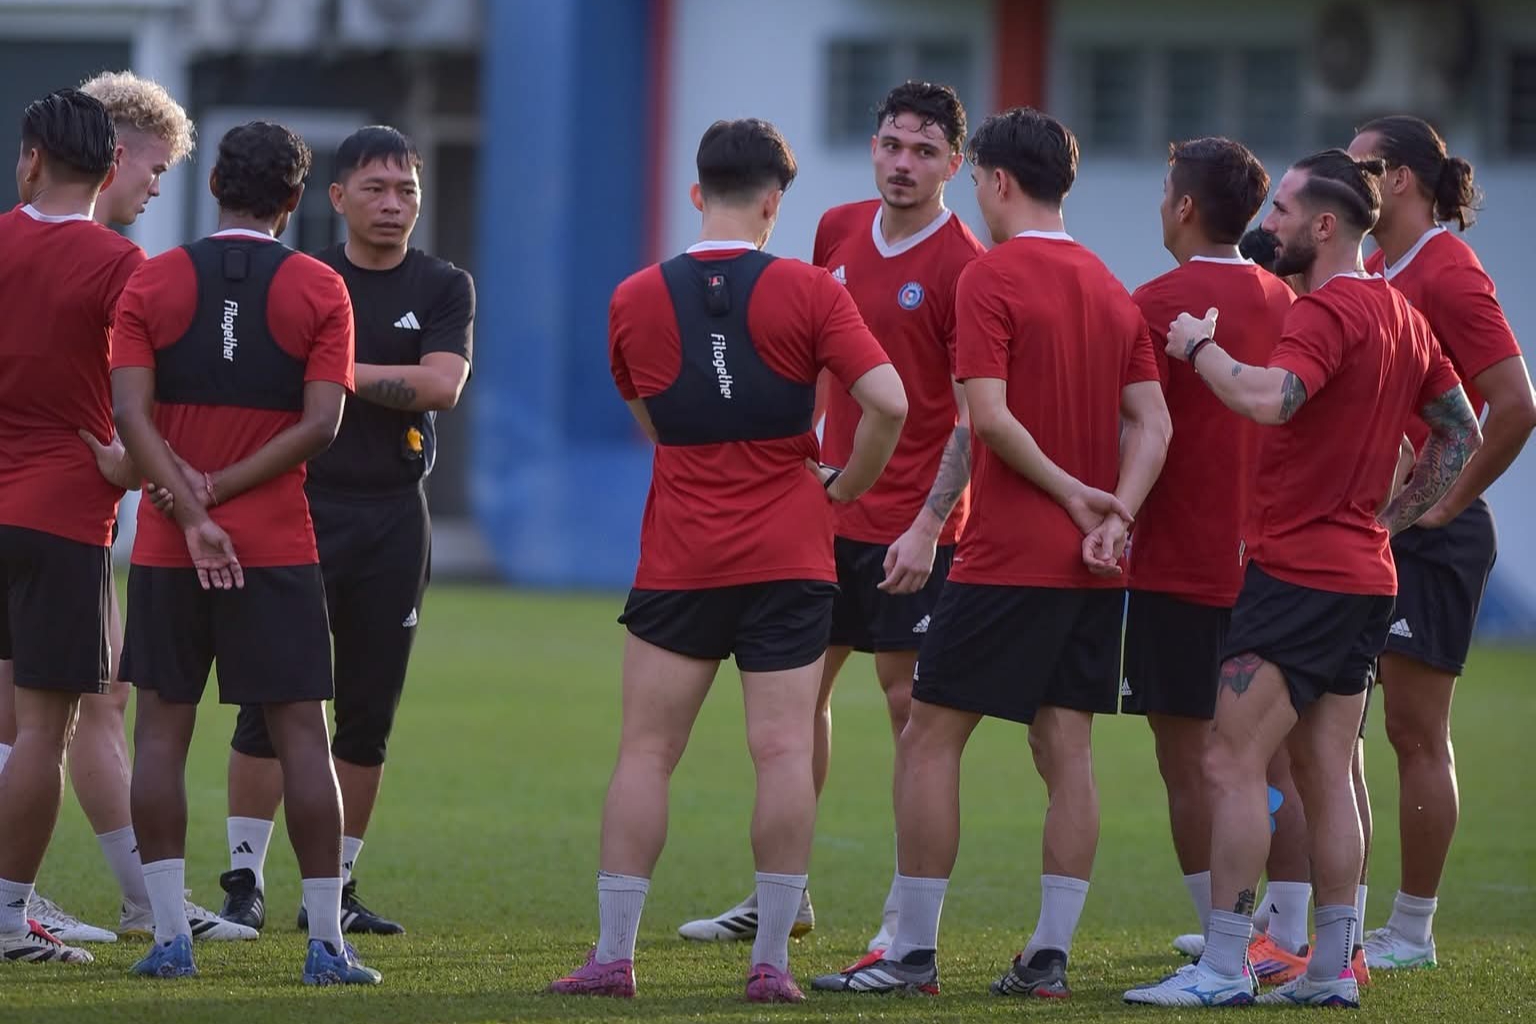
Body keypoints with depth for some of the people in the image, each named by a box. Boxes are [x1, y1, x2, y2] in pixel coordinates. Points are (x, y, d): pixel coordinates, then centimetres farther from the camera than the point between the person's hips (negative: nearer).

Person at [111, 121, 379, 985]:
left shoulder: (153, 283, 2)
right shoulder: (319, 290, -1)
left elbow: (131, 414, -8)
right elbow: (321, 422, -9)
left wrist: (190, 511, -12)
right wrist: (217, 489, -7)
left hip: (167, 553, 1)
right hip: (279, 548, -1)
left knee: (163, 729, 7)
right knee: (302, 733, 1)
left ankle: (171, 937, 2)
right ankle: (327, 943, -1)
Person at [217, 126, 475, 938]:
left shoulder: (444, 289, 6)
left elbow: (441, 385, -10)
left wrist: (343, 372, -12)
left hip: (393, 516, 2)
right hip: (302, 504, -2)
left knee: (370, 713, 5)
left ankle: (336, 886, 13)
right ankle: (245, 878, -2)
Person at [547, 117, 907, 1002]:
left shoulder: (636, 301, 2)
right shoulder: (807, 293, -5)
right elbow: (888, 401, -13)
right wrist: (847, 486, 3)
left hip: (679, 557, 1)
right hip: (789, 556, -1)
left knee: (647, 751, 5)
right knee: (783, 752, -1)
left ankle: (614, 954, 3)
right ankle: (773, 959, -2)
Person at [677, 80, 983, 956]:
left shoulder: (964, 268, -12)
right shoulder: (839, 233, 8)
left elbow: (975, 418, -15)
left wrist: (928, 527, -22)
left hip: (911, 526, -7)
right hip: (832, 510, 7)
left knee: (911, 701, -4)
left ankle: (907, 923, 1)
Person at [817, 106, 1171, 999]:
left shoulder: (991, 280, -9)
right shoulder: (1113, 289, 12)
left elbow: (990, 415, -17)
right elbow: (1152, 423, 5)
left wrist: (1072, 492, -9)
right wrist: (1115, 515, -6)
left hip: (1008, 556, -7)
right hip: (1092, 562, 7)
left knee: (931, 739, 0)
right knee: (1066, 747, 6)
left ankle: (914, 952, -1)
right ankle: (1050, 956, 4)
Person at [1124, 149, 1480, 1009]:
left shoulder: (1329, 311, -15)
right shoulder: (1402, 316, 13)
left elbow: (1266, 397, -33)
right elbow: (1462, 434, 20)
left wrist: (1200, 347, -16)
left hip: (1298, 574, -9)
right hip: (1364, 576, 9)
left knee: (1234, 763, -8)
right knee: (1328, 776, 11)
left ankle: (1225, 969, -10)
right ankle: (1333, 969, 12)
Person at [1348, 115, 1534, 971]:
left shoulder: (1447, 274, -14)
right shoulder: (1373, 275, 13)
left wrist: (1448, 499, -16)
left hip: (1430, 538, -9)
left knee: (1416, 733, -2)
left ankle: (1413, 933, 4)